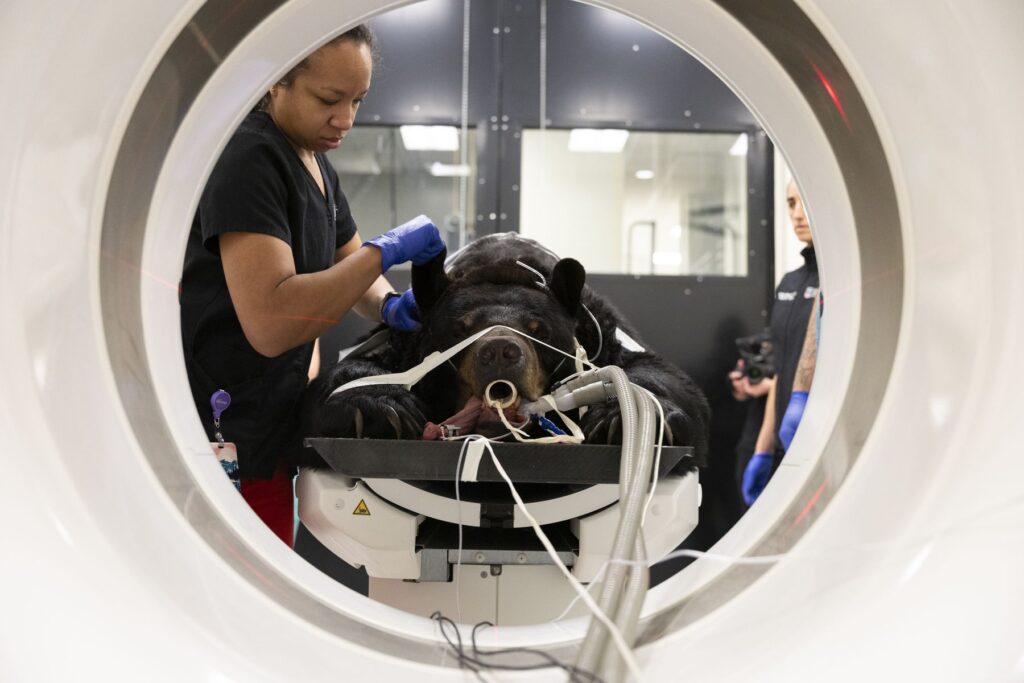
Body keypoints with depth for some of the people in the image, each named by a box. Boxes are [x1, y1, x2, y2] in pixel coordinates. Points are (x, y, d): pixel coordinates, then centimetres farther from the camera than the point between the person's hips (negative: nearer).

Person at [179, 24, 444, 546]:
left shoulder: (315, 164, 11)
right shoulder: (246, 157, -18)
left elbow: (348, 267, 23)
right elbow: (270, 324, -29)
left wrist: (389, 306, 0)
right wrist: (387, 250, -22)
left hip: (267, 434, 9)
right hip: (222, 443, -9)